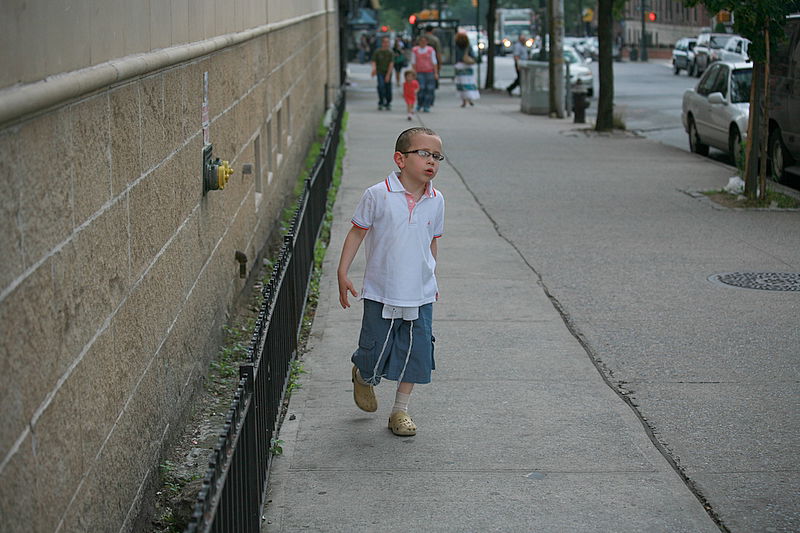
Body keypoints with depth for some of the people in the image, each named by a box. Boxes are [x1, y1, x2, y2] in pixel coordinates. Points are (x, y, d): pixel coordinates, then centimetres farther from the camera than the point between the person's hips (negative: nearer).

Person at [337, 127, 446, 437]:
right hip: (381, 294, -3)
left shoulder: (436, 201, 1)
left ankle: (400, 411, 23)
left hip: (420, 295, 3)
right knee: (375, 353, 5)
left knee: (415, 353, 6)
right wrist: (342, 273, -6)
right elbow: (357, 232, -2)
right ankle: (363, 377, 41)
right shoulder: (378, 195, -11)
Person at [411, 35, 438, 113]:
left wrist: (436, 73, -3)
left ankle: (426, 106, 4)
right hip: (419, 72, 0)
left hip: (429, 71, 0)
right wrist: (414, 72, -1)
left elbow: (434, 62, 2)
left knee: (429, 89, -3)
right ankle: (419, 104, 10)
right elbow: (413, 62, 6)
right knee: (420, 88, -12)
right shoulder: (414, 50, 5)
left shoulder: (431, 50, 2)